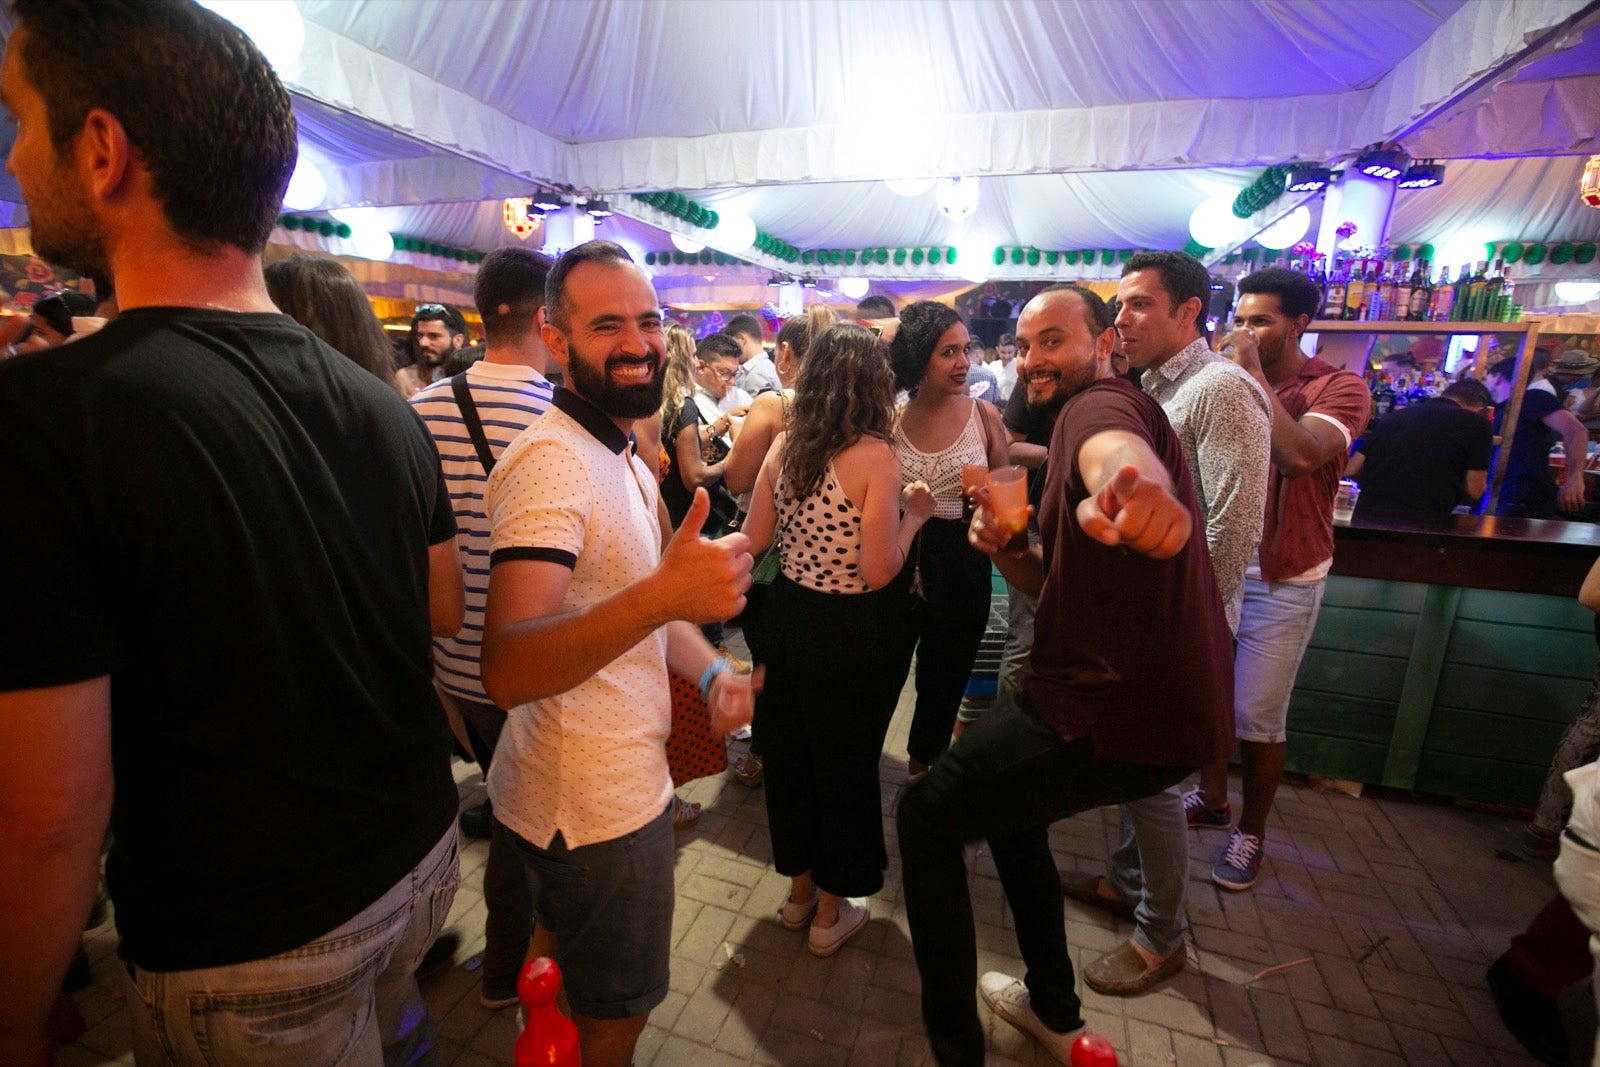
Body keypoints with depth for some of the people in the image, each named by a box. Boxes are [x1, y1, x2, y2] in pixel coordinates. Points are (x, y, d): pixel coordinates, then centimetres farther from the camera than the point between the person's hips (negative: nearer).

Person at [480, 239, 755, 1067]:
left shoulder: (621, 455, 8)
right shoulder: (552, 461, -24)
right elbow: (507, 672, -34)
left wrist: (710, 670, -3)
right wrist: (664, 595, -49)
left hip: (624, 780, 9)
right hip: (592, 810, -9)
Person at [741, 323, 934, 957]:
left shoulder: (784, 444, -2)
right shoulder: (875, 457, -18)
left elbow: (755, 539, 3)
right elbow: (878, 572, -19)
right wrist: (914, 515, -5)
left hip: (784, 614, 6)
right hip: (843, 627, -5)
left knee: (788, 751, 21)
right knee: (843, 761, 15)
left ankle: (799, 888, 43)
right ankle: (831, 912, 35)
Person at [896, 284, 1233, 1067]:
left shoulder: (1101, 403, -10)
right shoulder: (1092, 417, 20)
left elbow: (1117, 452, -39)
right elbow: (1061, 582, 18)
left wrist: (1133, 484, -61)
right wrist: (1003, 547, -1)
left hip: (1120, 713, -10)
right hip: (1169, 705, 10)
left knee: (924, 815, 2)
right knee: (1005, 800, 29)